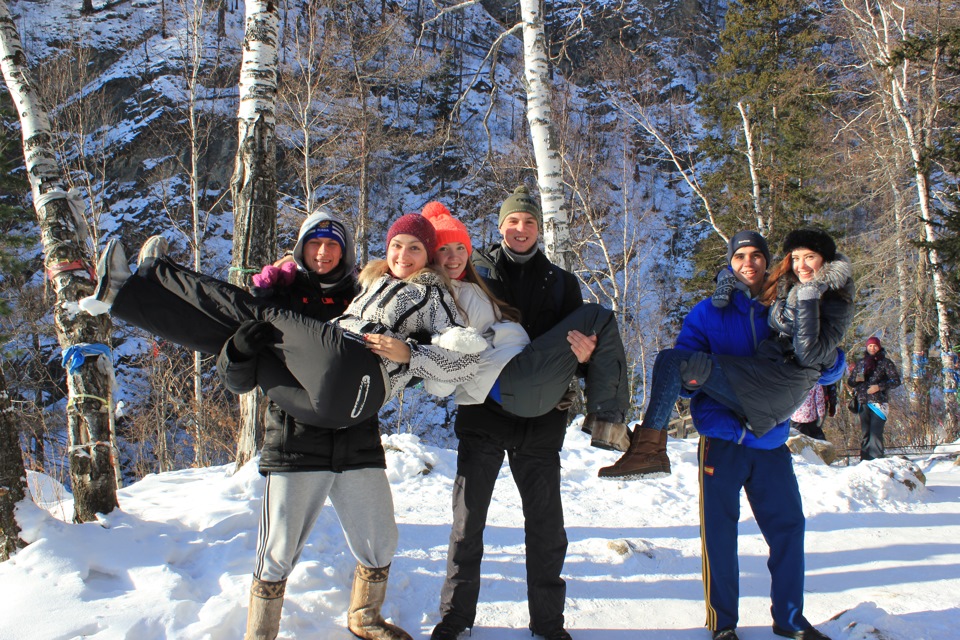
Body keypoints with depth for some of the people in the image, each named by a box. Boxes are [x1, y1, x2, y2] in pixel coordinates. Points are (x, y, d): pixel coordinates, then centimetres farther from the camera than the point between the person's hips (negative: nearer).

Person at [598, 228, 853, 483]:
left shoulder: (837, 304, 0)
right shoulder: (784, 287, 20)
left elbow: (810, 355, -14)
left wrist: (808, 301, -15)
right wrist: (727, 277, 13)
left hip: (781, 384, -9)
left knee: (673, 360, -18)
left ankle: (647, 450, -25)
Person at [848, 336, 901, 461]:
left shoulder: (885, 362, 6)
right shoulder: (860, 363, 18)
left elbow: (896, 381, 1)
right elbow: (850, 381, 22)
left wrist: (879, 386, -12)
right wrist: (856, 380, -1)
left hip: (878, 402, -4)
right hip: (863, 403, 4)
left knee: (875, 433, -13)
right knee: (865, 433, 4)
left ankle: (877, 460, -14)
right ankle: (864, 461, 6)